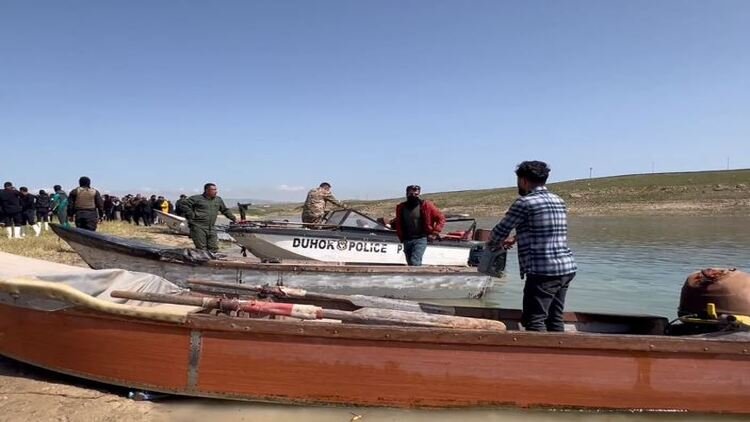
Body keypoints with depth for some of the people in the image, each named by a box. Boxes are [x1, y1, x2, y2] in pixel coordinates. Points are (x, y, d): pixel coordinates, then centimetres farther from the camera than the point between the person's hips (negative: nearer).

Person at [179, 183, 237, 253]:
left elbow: (225, 210, 27)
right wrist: (191, 215, -8)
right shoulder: (197, 198, -4)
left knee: (214, 248, 3)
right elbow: (183, 204, -5)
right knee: (201, 249, -4)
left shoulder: (219, 200, 14)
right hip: (198, 227, -5)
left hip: (211, 228, 6)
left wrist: (233, 218, 24)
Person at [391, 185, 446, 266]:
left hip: (420, 239, -5)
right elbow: (397, 222, 24)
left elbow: (441, 218, 1)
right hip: (407, 240, 5)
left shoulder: (426, 205, -4)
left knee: (414, 262, -21)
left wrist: (434, 233, -4)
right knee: (410, 263, 9)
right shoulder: (401, 207, 6)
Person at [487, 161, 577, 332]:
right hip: (567, 268, 8)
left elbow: (501, 229, 1)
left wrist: (492, 245, 22)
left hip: (543, 271, -8)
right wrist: (516, 238, 38)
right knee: (555, 319, 15)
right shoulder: (559, 201, 14)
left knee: (535, 321, -3)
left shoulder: (524, 202, -9)